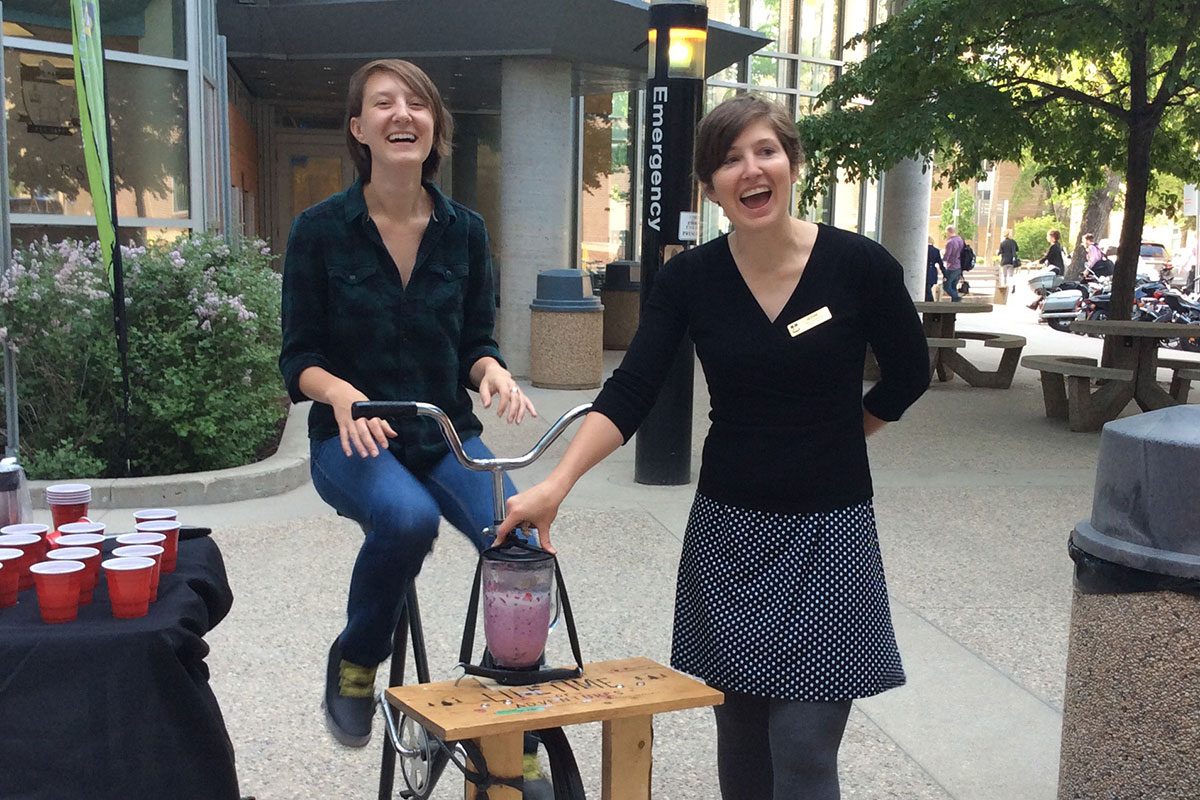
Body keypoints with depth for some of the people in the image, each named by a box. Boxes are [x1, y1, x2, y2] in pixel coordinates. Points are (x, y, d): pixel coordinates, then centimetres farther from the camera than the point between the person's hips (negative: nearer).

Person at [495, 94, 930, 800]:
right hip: (729, 530, 3)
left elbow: (908, 375, 6)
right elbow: (629, 395, -12)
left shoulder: (860, 265, -10)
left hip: (830, 531, -2)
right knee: (741, 742, 13)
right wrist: (556, 485, -25)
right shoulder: (689, 278, -4)